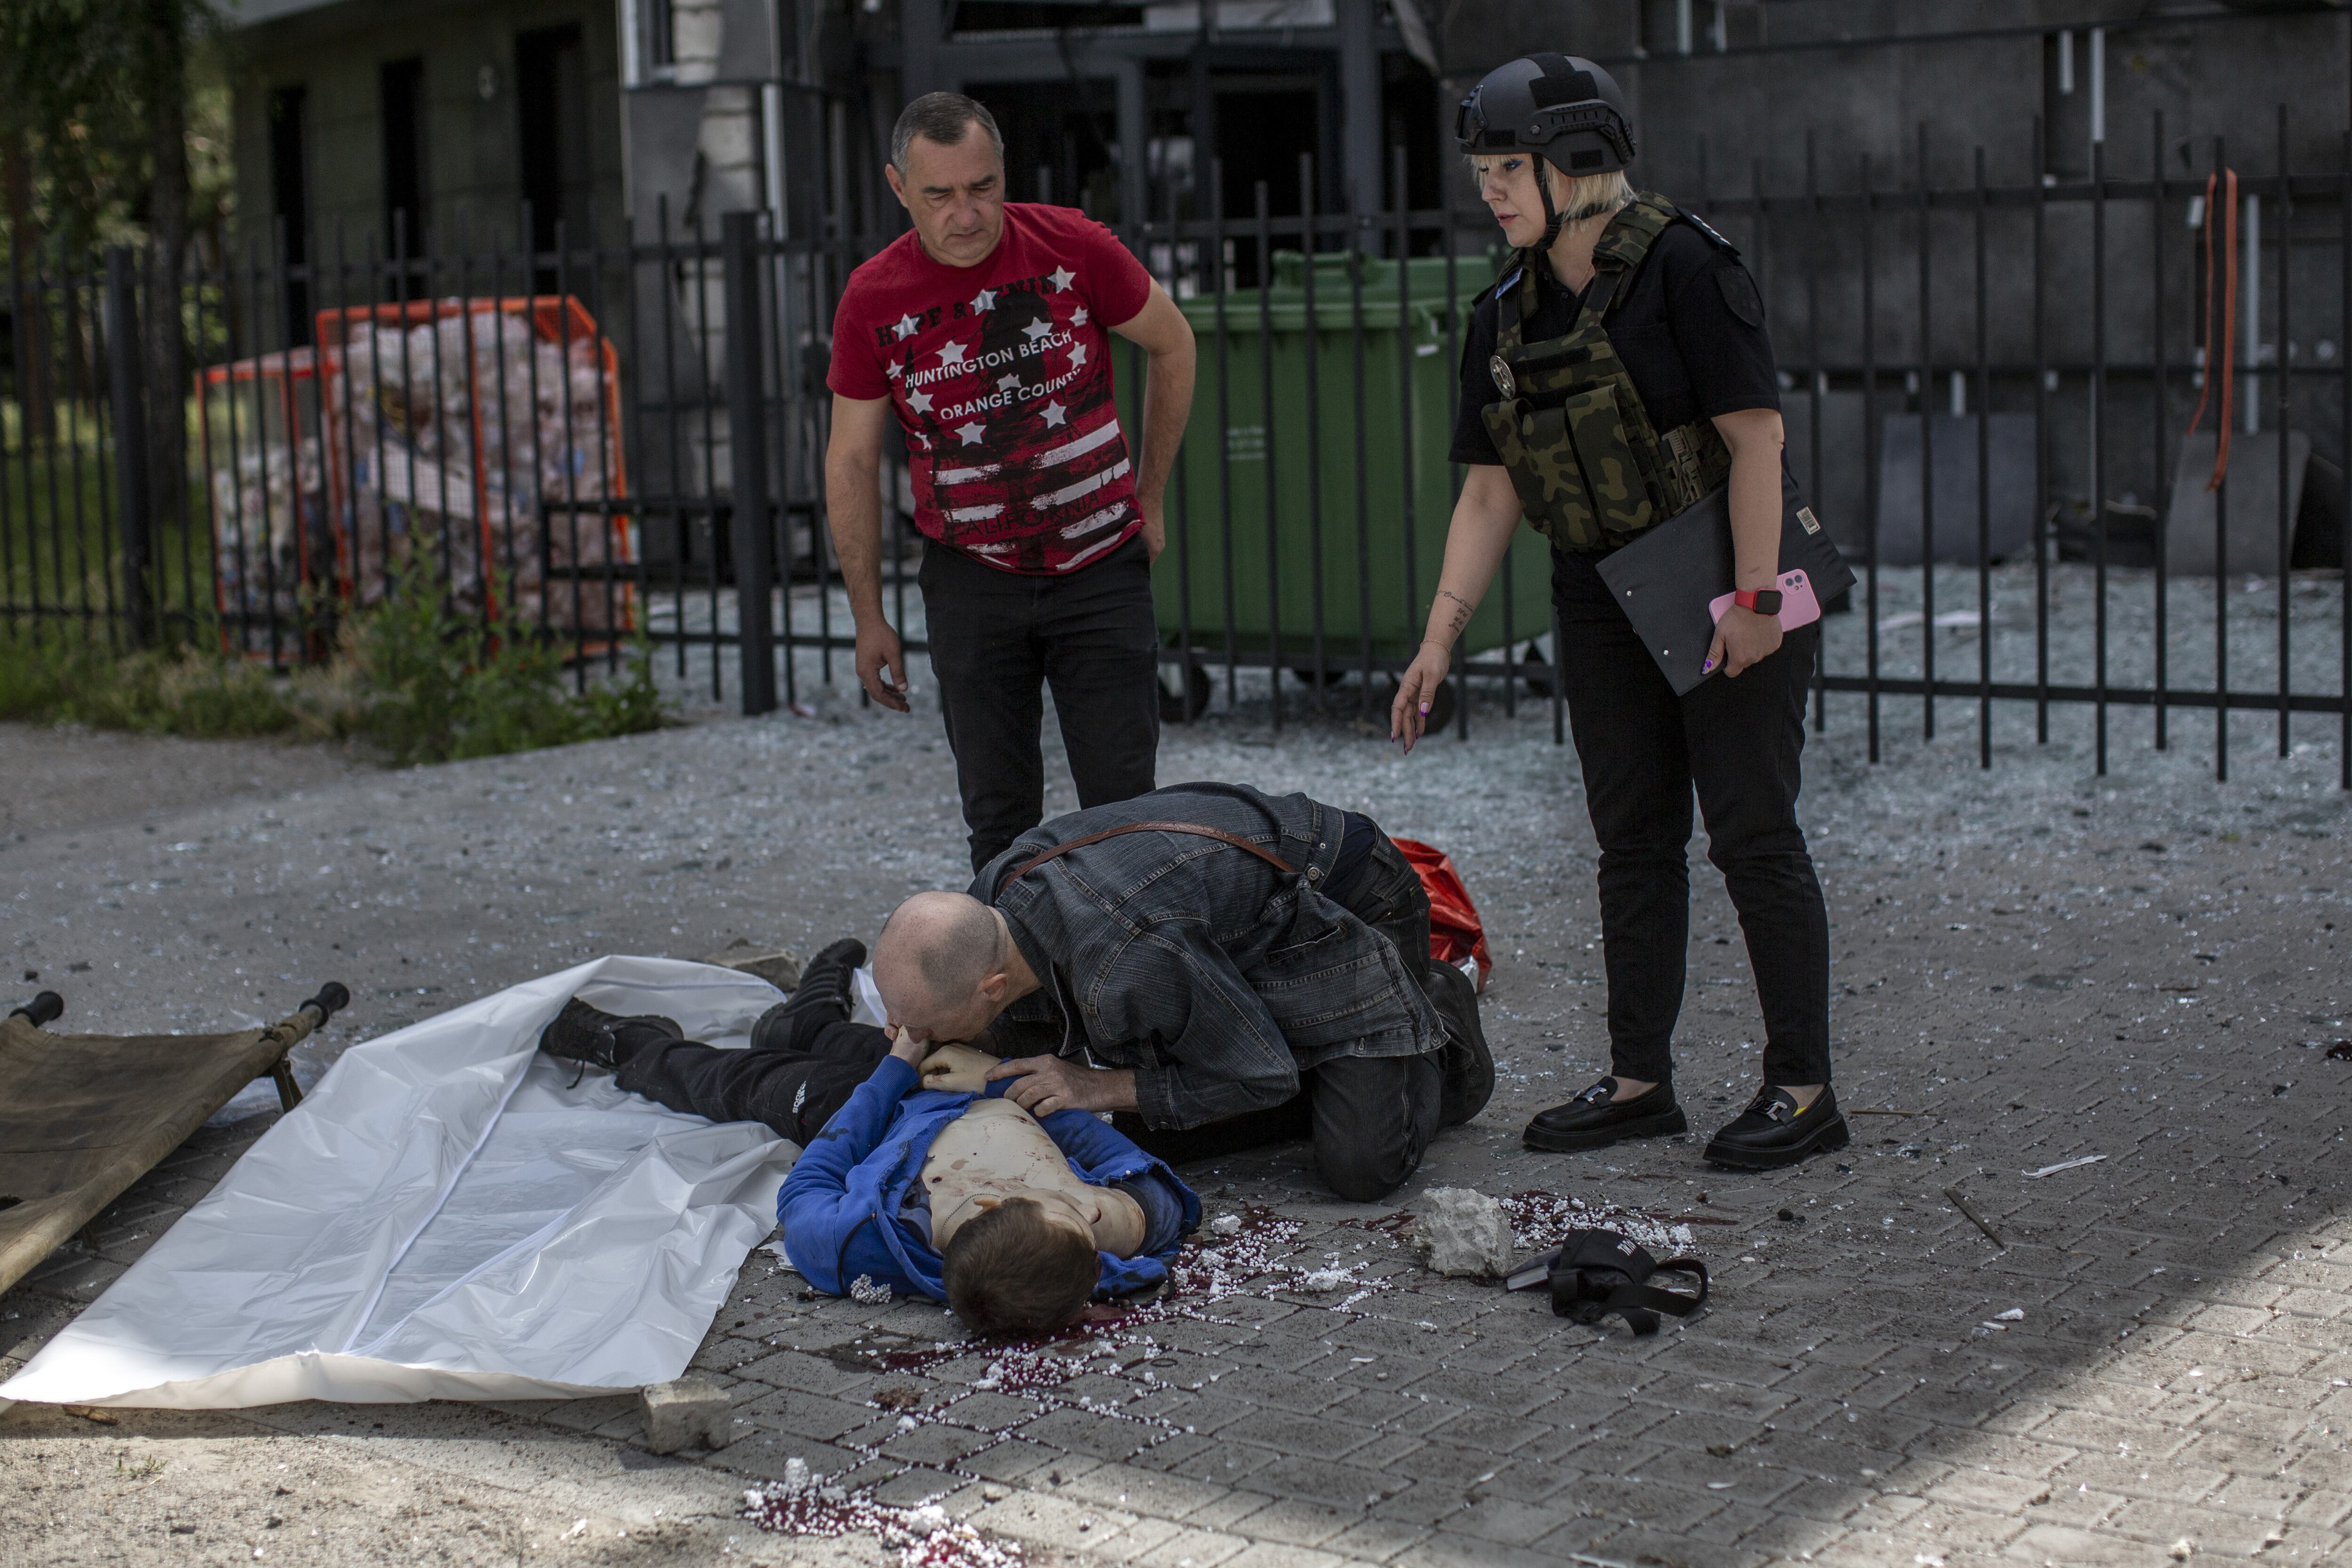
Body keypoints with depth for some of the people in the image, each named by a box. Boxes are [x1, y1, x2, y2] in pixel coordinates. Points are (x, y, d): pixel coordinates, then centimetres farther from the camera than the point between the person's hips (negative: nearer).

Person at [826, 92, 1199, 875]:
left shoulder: (1074, 247, -9)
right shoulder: (872, 300, -6)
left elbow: (1173, 346, 8)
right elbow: (851, 462, 4)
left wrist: (1148, 498, 11)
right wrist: (868, 616, 4)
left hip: (1100, 570, -1)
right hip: (971, 582, 1)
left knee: (1122, 809, -2)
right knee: (999, 820, 4)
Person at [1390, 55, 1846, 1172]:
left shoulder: (1680, 265, -13)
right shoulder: (1506, 315, 7)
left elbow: (1756, 436, -15)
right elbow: (1490, 491, 8)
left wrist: (1754, 597, -19)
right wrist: (1440, 635, 1)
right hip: (1602, 601, 7)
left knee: (1751, 831, -4)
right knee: (1633, 839, 9)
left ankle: (1802, 1088, 4)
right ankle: (1640, 1079, 17)